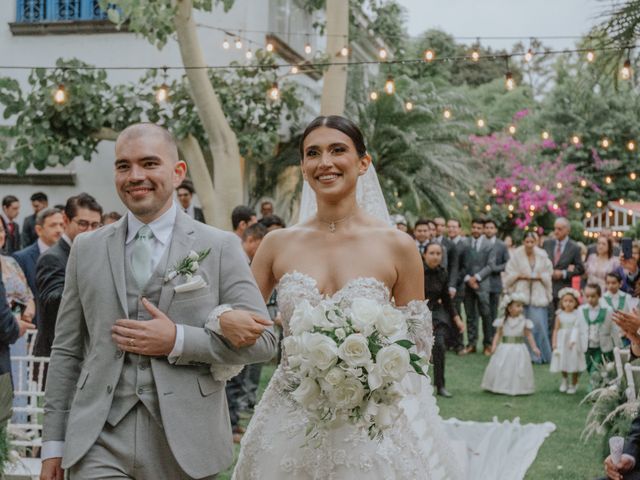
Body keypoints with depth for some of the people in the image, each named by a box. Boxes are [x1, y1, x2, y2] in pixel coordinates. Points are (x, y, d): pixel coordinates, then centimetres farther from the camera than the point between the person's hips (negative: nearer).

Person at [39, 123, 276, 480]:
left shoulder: (220, 247, 0)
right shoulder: (87, 249, 8)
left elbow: (263, 340, -3)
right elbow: (66, 352, 10)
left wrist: (177, 341, -14)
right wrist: (54, 444, 8)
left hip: (184, 445, -1)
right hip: (100, 442, 1)